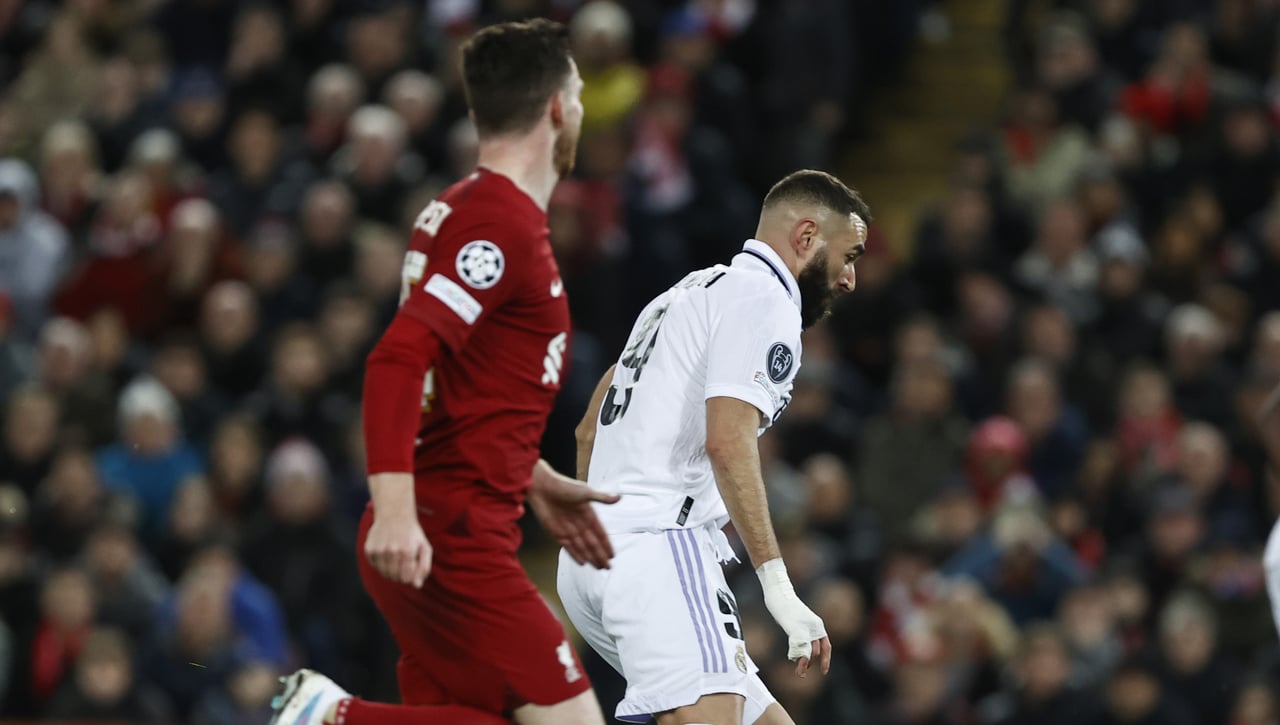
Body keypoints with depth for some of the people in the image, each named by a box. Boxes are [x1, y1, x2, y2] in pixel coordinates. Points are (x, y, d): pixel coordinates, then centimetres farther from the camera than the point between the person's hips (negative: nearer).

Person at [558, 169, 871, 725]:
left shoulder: (693, 292, 27)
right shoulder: (764, 299, -3)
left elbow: (590, 431, 30)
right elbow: (728, 444, -17)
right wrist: (779, 588, -20)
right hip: (659, 547, -10)